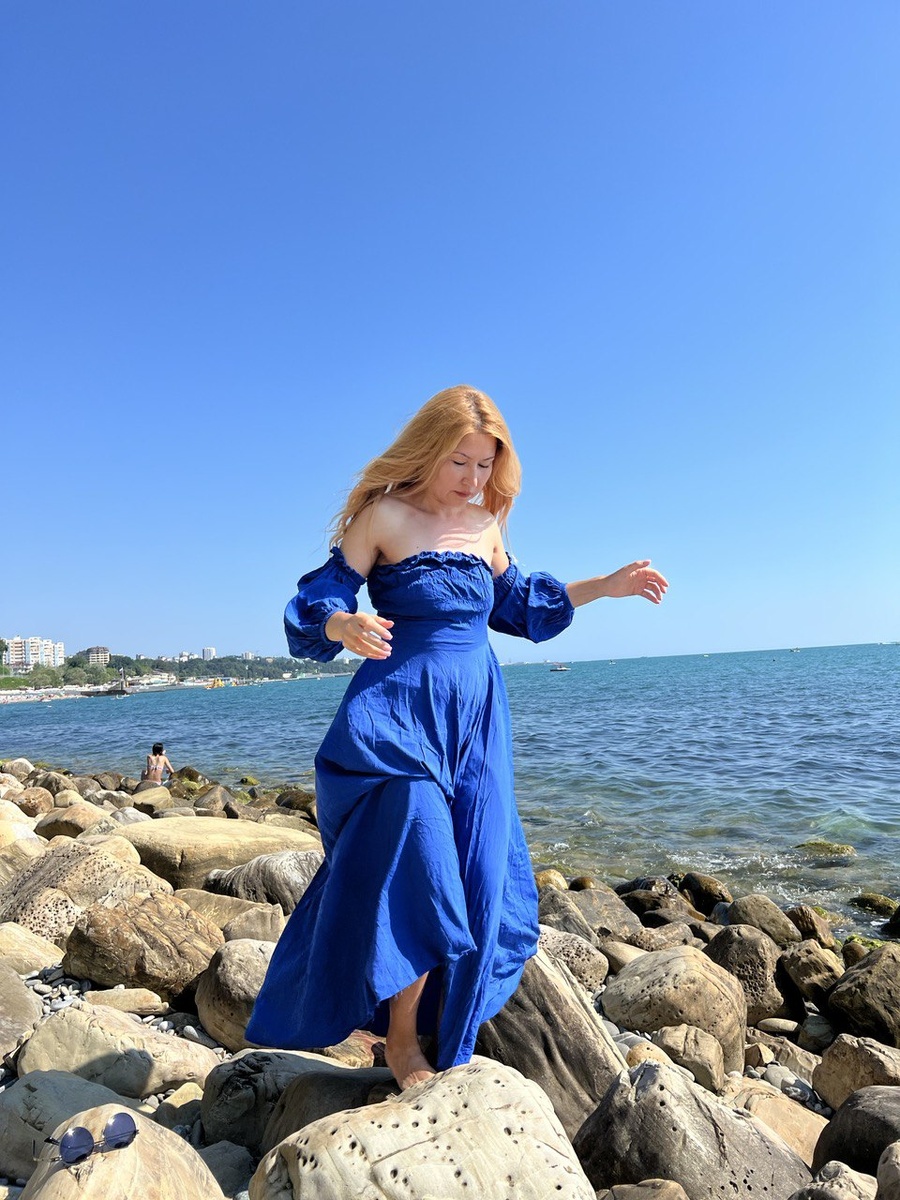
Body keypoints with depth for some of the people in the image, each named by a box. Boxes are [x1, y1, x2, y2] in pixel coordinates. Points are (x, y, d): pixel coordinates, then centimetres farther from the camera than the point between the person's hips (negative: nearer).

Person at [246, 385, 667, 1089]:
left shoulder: (487, 524, 8)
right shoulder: (383, 516, -7)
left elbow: (518, 604, 22)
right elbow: (318, 605, -9)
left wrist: (609, 585, 19)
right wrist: (347, 626, -32)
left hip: (477, 721, 6)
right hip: (400, 720, -5)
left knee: (478, 884, 9)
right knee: (416, 879, -6)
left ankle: (446, 1042, 32)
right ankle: (402, 1044, 21)